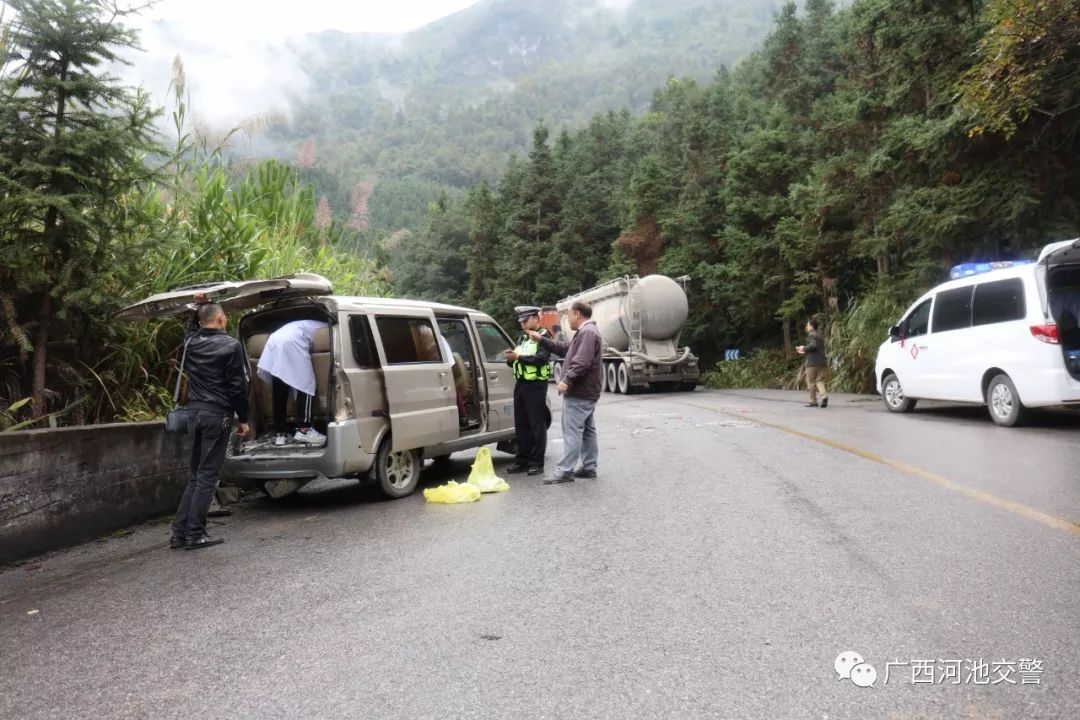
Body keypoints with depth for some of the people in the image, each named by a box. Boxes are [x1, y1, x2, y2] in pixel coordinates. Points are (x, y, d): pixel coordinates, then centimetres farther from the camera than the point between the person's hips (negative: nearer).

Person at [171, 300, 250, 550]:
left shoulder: (190, 342, 8)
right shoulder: (230, 345, -9)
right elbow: (238, 386, -11)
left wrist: (197, 308, 28)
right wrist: (243, 418, -4)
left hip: (194, 411, 7)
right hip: (217, 414, -6)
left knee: (197, 474, 15)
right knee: (208, 475, -1)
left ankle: (179, 532, 14)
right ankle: (195, 534, 1)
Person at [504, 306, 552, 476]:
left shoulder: (544, 336, -4)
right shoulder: (523, 338, 20)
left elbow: (541, 358, -20)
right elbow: (517, 362, 22)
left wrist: (518, 357, -21)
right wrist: (511, 358, 0)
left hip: (536, 385, -8)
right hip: (520, 384, 8)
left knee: (537, 425, -3)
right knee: (521, 425, 10)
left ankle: (537, 463, 1)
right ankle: (522, 460, 18)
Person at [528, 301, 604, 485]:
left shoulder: (588, 332, -16)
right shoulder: (586, 332, 20)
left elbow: (582, 362, -26)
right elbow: (566, 348, 23)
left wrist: (567, 380, -27)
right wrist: (542, 340, 21)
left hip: (579, 393, -11)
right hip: (587, 391, 11)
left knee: (572, 431, -10)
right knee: (587, 430, 13)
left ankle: (565, 471, -9)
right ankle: (589, 467, 20)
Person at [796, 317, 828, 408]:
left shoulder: (811, 335, -7)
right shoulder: (820, 336, 20)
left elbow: (813, 345, -24)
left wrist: (804, 348, -7)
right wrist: (804, 352, 27)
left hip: (813, 362, -8)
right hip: (822, 362, 8)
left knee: (811, 381, 2)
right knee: (819, 380, 8)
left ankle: (813, 401, 5)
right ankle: (824, 395, -15)